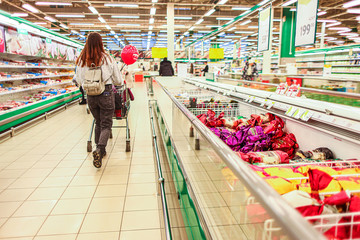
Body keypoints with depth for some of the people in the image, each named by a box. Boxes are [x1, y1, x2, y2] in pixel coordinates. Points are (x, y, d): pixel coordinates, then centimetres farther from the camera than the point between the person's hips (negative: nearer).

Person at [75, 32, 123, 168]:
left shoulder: (81, 60, 0)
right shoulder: (107, 59, -7)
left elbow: (79, 81, 9)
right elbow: (118, 81, -1)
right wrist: (121, 82, 22)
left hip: (90, 96, 4)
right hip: (106, 94, -3)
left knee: (98, 123, 20)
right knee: (106, 124, 3)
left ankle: (99, 149, 27)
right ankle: (99, 149, -17)